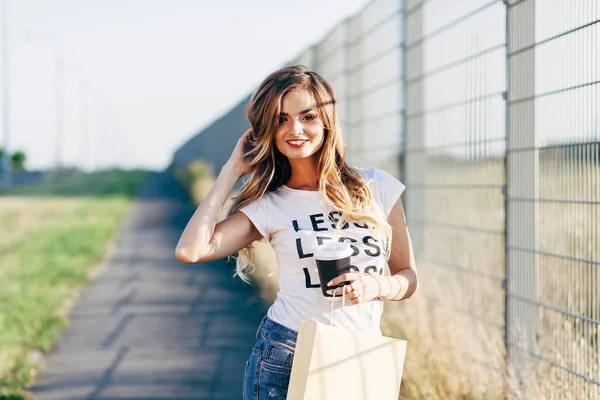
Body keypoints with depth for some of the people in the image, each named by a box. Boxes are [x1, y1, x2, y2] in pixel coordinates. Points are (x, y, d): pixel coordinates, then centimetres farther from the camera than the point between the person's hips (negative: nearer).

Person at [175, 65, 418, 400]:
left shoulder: (377, 187, 3)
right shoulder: (268, 205, 0)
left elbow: (408, 277, 9)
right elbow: (190, 250, -15)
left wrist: (376, 287, -14)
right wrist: (233, 170, -5)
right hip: (283, 363, -1)